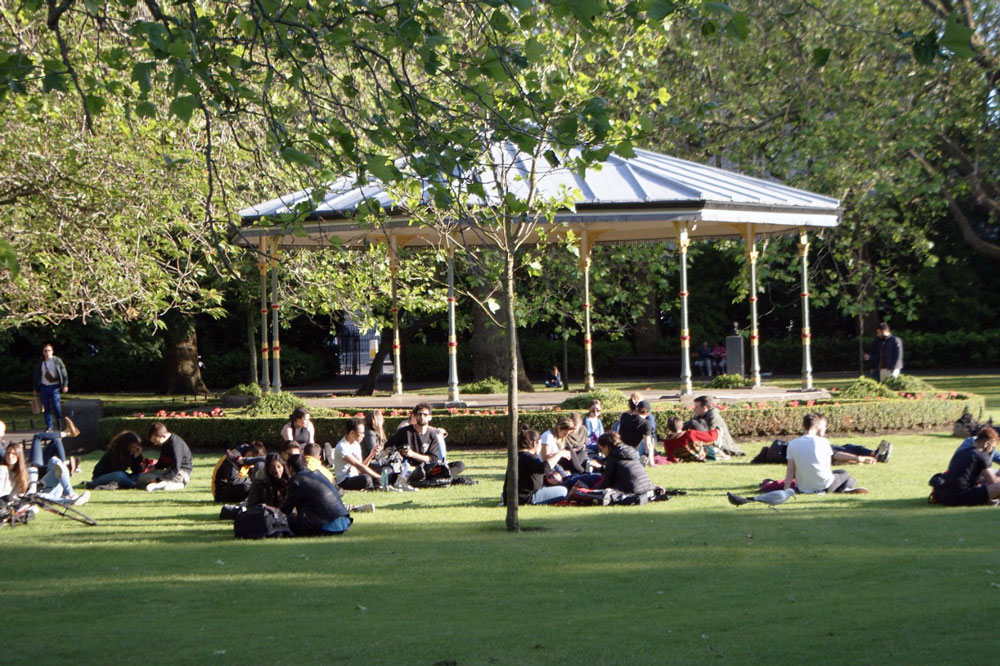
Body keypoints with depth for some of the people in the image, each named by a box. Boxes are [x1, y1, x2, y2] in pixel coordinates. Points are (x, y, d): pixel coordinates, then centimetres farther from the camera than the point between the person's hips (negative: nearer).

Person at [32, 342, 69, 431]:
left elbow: (64, 373, 1)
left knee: (56, 406, -10)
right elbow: (36, 376, 16)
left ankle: (60, 425, 6)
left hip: (54, 386, -4)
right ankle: (49, 426, 7)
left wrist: (65, 385, -5)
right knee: (46, 407, 2)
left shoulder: (57, 361, 0)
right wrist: (35, 389, 14)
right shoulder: (40, 363, 10)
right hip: (44, 387, 4)